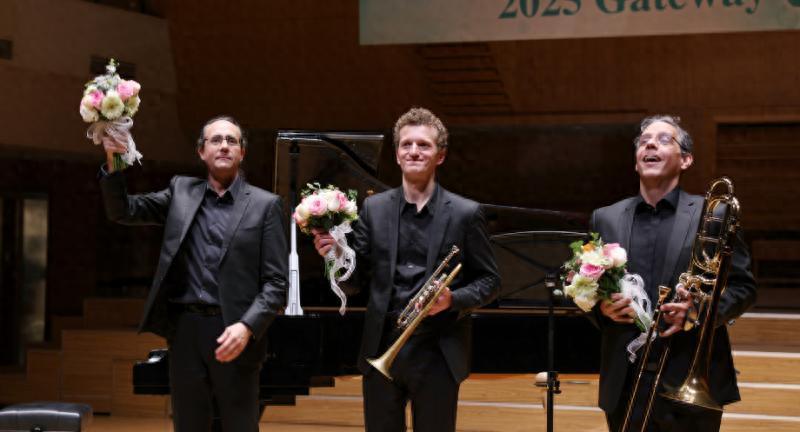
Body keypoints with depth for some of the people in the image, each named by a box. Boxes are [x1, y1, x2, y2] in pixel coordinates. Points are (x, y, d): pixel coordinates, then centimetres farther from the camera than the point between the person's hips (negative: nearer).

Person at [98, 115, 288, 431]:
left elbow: (275, 283, -3)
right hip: (185, 332, 3)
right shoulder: (181, 191, 13)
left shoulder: (265, 205, 2)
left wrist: (247, 328, -18)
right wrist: (113, 162, -6)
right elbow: (122, 211, 10)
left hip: (233, 335, -3)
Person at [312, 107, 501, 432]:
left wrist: (454, 299, -16)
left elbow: (489, 282, 2)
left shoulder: (465, 213, -1)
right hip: (381, 350, 2)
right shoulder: (374, 208, 6)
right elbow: (353, 283, 5)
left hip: (437, 354, -2)